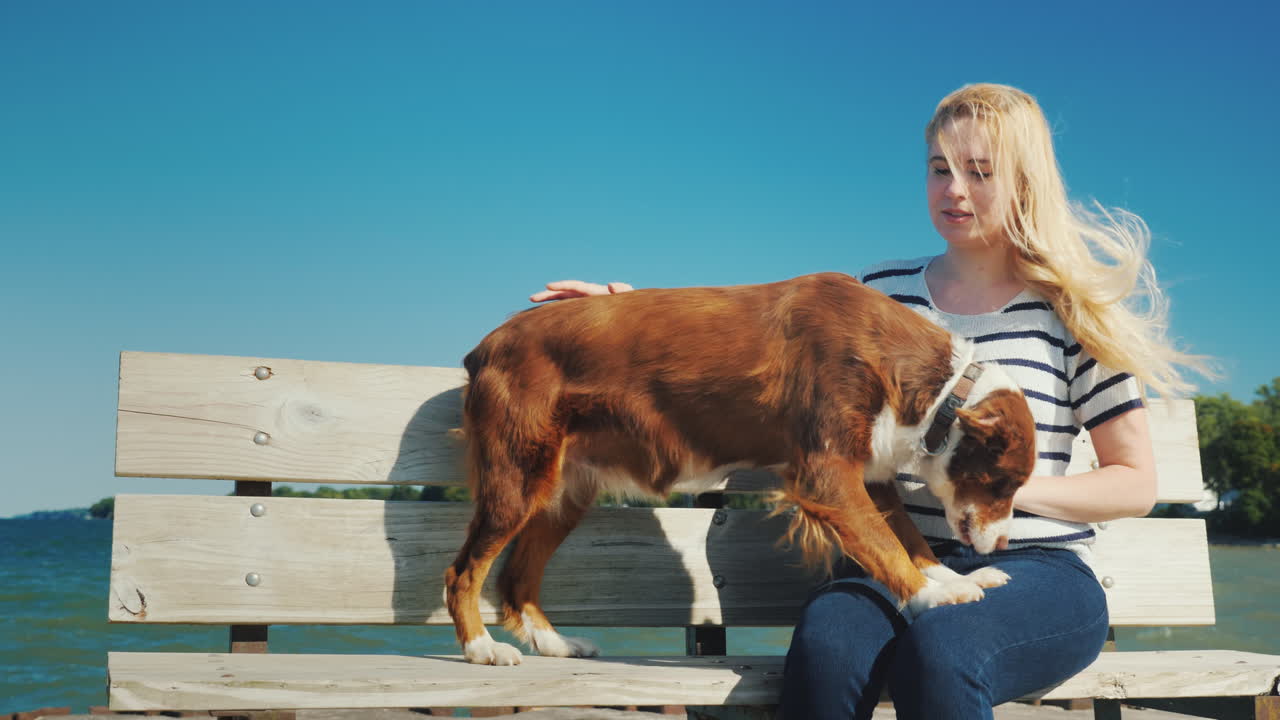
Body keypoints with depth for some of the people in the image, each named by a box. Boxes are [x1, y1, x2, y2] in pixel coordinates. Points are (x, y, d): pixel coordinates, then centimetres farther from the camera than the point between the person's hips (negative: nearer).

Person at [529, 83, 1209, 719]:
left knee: (937, 648, -38)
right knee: (824, 643, -34)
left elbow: (1136, 484, 5)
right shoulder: (882, 292, 12)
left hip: (1038, 567, -2)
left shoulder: (1069, 310, 3)